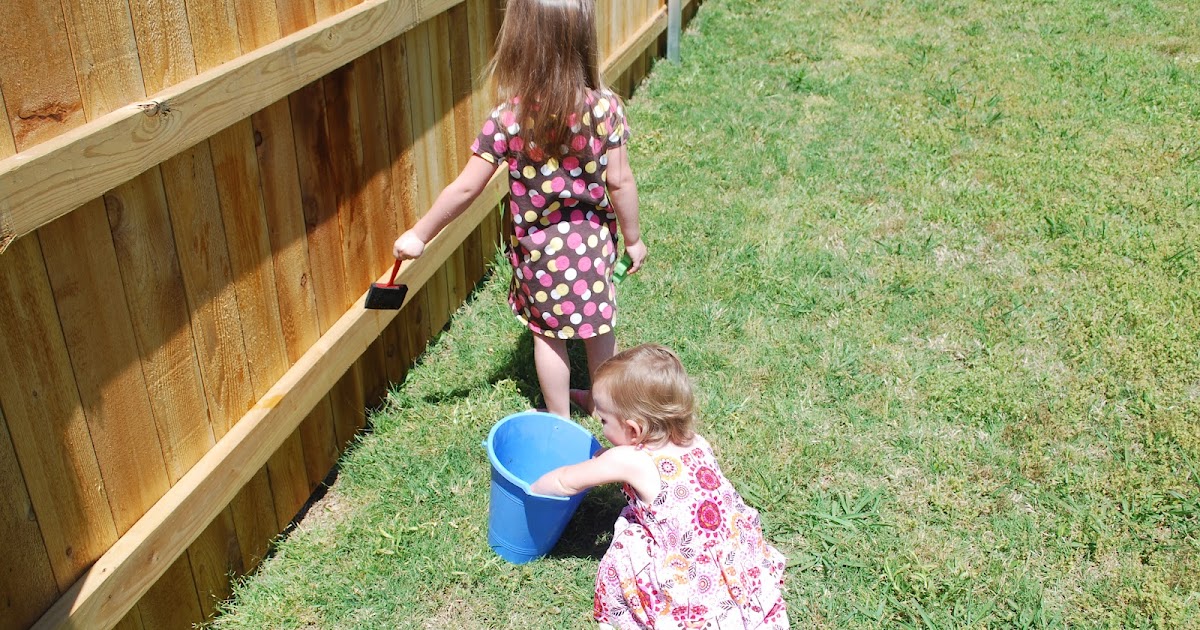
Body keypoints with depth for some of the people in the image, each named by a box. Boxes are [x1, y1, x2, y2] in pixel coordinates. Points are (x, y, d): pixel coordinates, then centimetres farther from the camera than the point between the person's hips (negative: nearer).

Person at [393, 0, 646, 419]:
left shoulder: (507, 119, -20)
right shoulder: (604, 107, -17)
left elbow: (465, 189, -15)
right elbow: (619, 182, -10)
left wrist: (419, 235, -3)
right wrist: (633, 239, 5)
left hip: (539, 248, -2)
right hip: (593, 242, 2)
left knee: (548, 335, 17)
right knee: (597, 324, 23)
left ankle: (559, 417, 33)